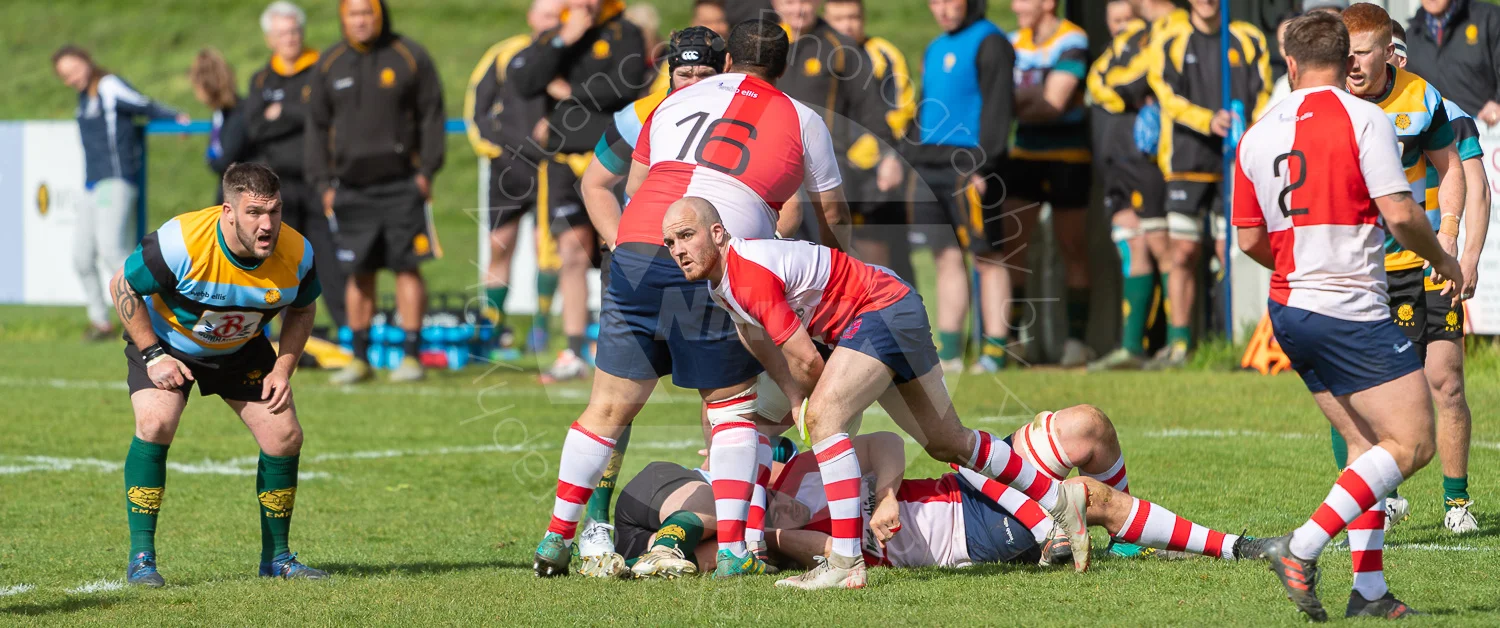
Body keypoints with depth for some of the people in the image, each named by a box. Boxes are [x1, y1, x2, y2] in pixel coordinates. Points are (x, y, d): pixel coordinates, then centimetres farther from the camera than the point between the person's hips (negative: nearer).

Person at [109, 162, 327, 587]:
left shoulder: (296, 253, -23)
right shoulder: (181, 242, -35)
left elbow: (302, 309, 0)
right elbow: (122, 286, -19)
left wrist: (282, 369, -11)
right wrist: (153, 355, -21)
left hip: (243, 347, 4)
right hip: (164, 340, -4)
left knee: (284, 437, -5)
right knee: (155, 423, -26)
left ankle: (276, 557, 14)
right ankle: (141, 558, -16)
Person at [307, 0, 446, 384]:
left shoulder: (410, 57, 1)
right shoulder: (330, 64, 11)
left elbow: (431, 115, 1)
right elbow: (317, 126, 14)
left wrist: (426, 170, -7)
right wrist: (322, 182, 6)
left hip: (400, 183, -3)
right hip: (351, 188, 3)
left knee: (407, 267, -5)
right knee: (359, 273, 4)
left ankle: (411, 355, 0)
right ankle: (360, 359, 11)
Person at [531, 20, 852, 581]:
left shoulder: (676, 101, 23)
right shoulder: (800, 121, 14)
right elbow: (832, 212, 22)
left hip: (635, 252, 3)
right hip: (713, 272, -3)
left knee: (610, 406, 12)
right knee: (732, 405, 11)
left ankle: (556, 539, 16)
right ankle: (732, 549, 3)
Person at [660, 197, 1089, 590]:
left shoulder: (748, 273, -27)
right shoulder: (719, 277, 3)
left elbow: (808, 362, -22)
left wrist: (803, 405, -1)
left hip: (884, 310, -11)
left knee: (823, 417, -27)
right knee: (947, 444, 19)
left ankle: (846, 565, -29)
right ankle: (1060, 499, 34)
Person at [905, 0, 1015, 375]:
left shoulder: (989, 44, -6)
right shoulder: (935, 49, 20)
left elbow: (997, 108, -14)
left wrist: (982, 166, -20)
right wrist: (908, 158, 16)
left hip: (968, 170, -8)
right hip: (931, 169, 8)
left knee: (986, 256, -4)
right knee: (946, 256, 7)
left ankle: (995, 351, -4)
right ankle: (949, 351, 9)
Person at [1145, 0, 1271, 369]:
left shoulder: (1249, 41, 9)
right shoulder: (1171, 43, 6)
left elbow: (1262, 97, 6)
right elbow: (1169, 97, -6)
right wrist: (1209, 121, -22)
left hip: (1235, 165, 0)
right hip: (1187, 162, 0)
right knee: (1183, 254, -1)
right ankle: (1178, 344, 5)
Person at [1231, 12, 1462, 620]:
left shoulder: (1256, 135, 8)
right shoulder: (1363, 118, -9)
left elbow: (1250, 239, 13)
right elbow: (1399, 213, -15)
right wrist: (1441, 260, 4)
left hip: (1289, 311, 7)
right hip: (1351, 313, -7)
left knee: (1368, 446, 14)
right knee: (1410, 444, -5)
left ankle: (1369, 592, 8)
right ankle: (1301, 549, -16)